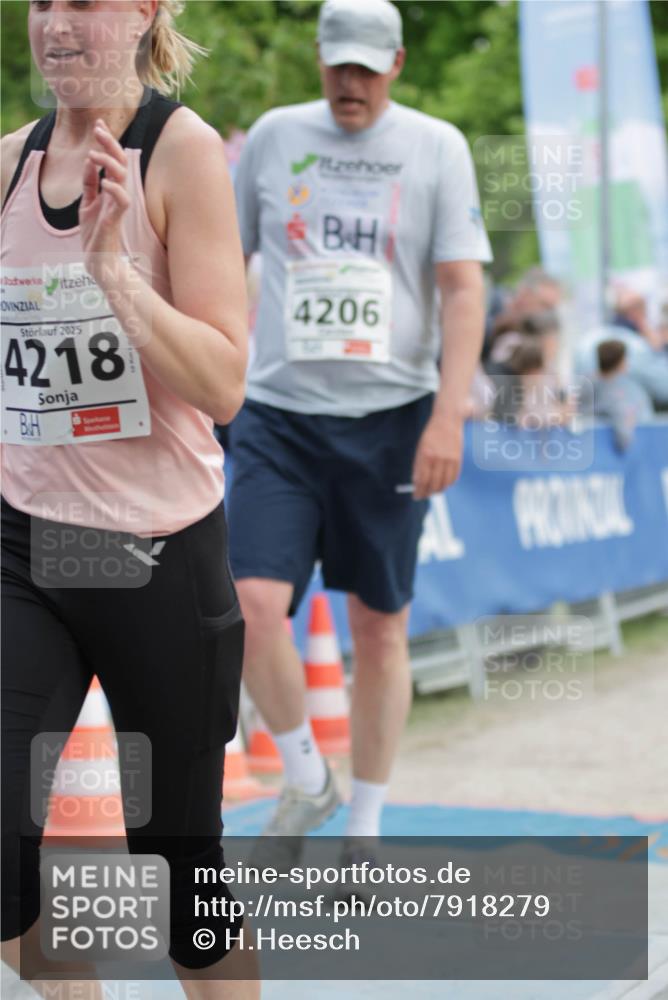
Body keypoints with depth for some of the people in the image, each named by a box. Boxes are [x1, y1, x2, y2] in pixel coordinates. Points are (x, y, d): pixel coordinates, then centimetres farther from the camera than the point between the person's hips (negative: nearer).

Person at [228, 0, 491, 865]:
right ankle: (306, 781, 8)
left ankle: (365, 826, 21)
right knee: (253, 606, -16)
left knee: (380, 630, 6)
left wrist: (448, 417, -14)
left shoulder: (437, 148, 1)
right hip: (278, 416, 1)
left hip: (390, 418, -1)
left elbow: (463, 289, -3)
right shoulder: (273, 137, 6)